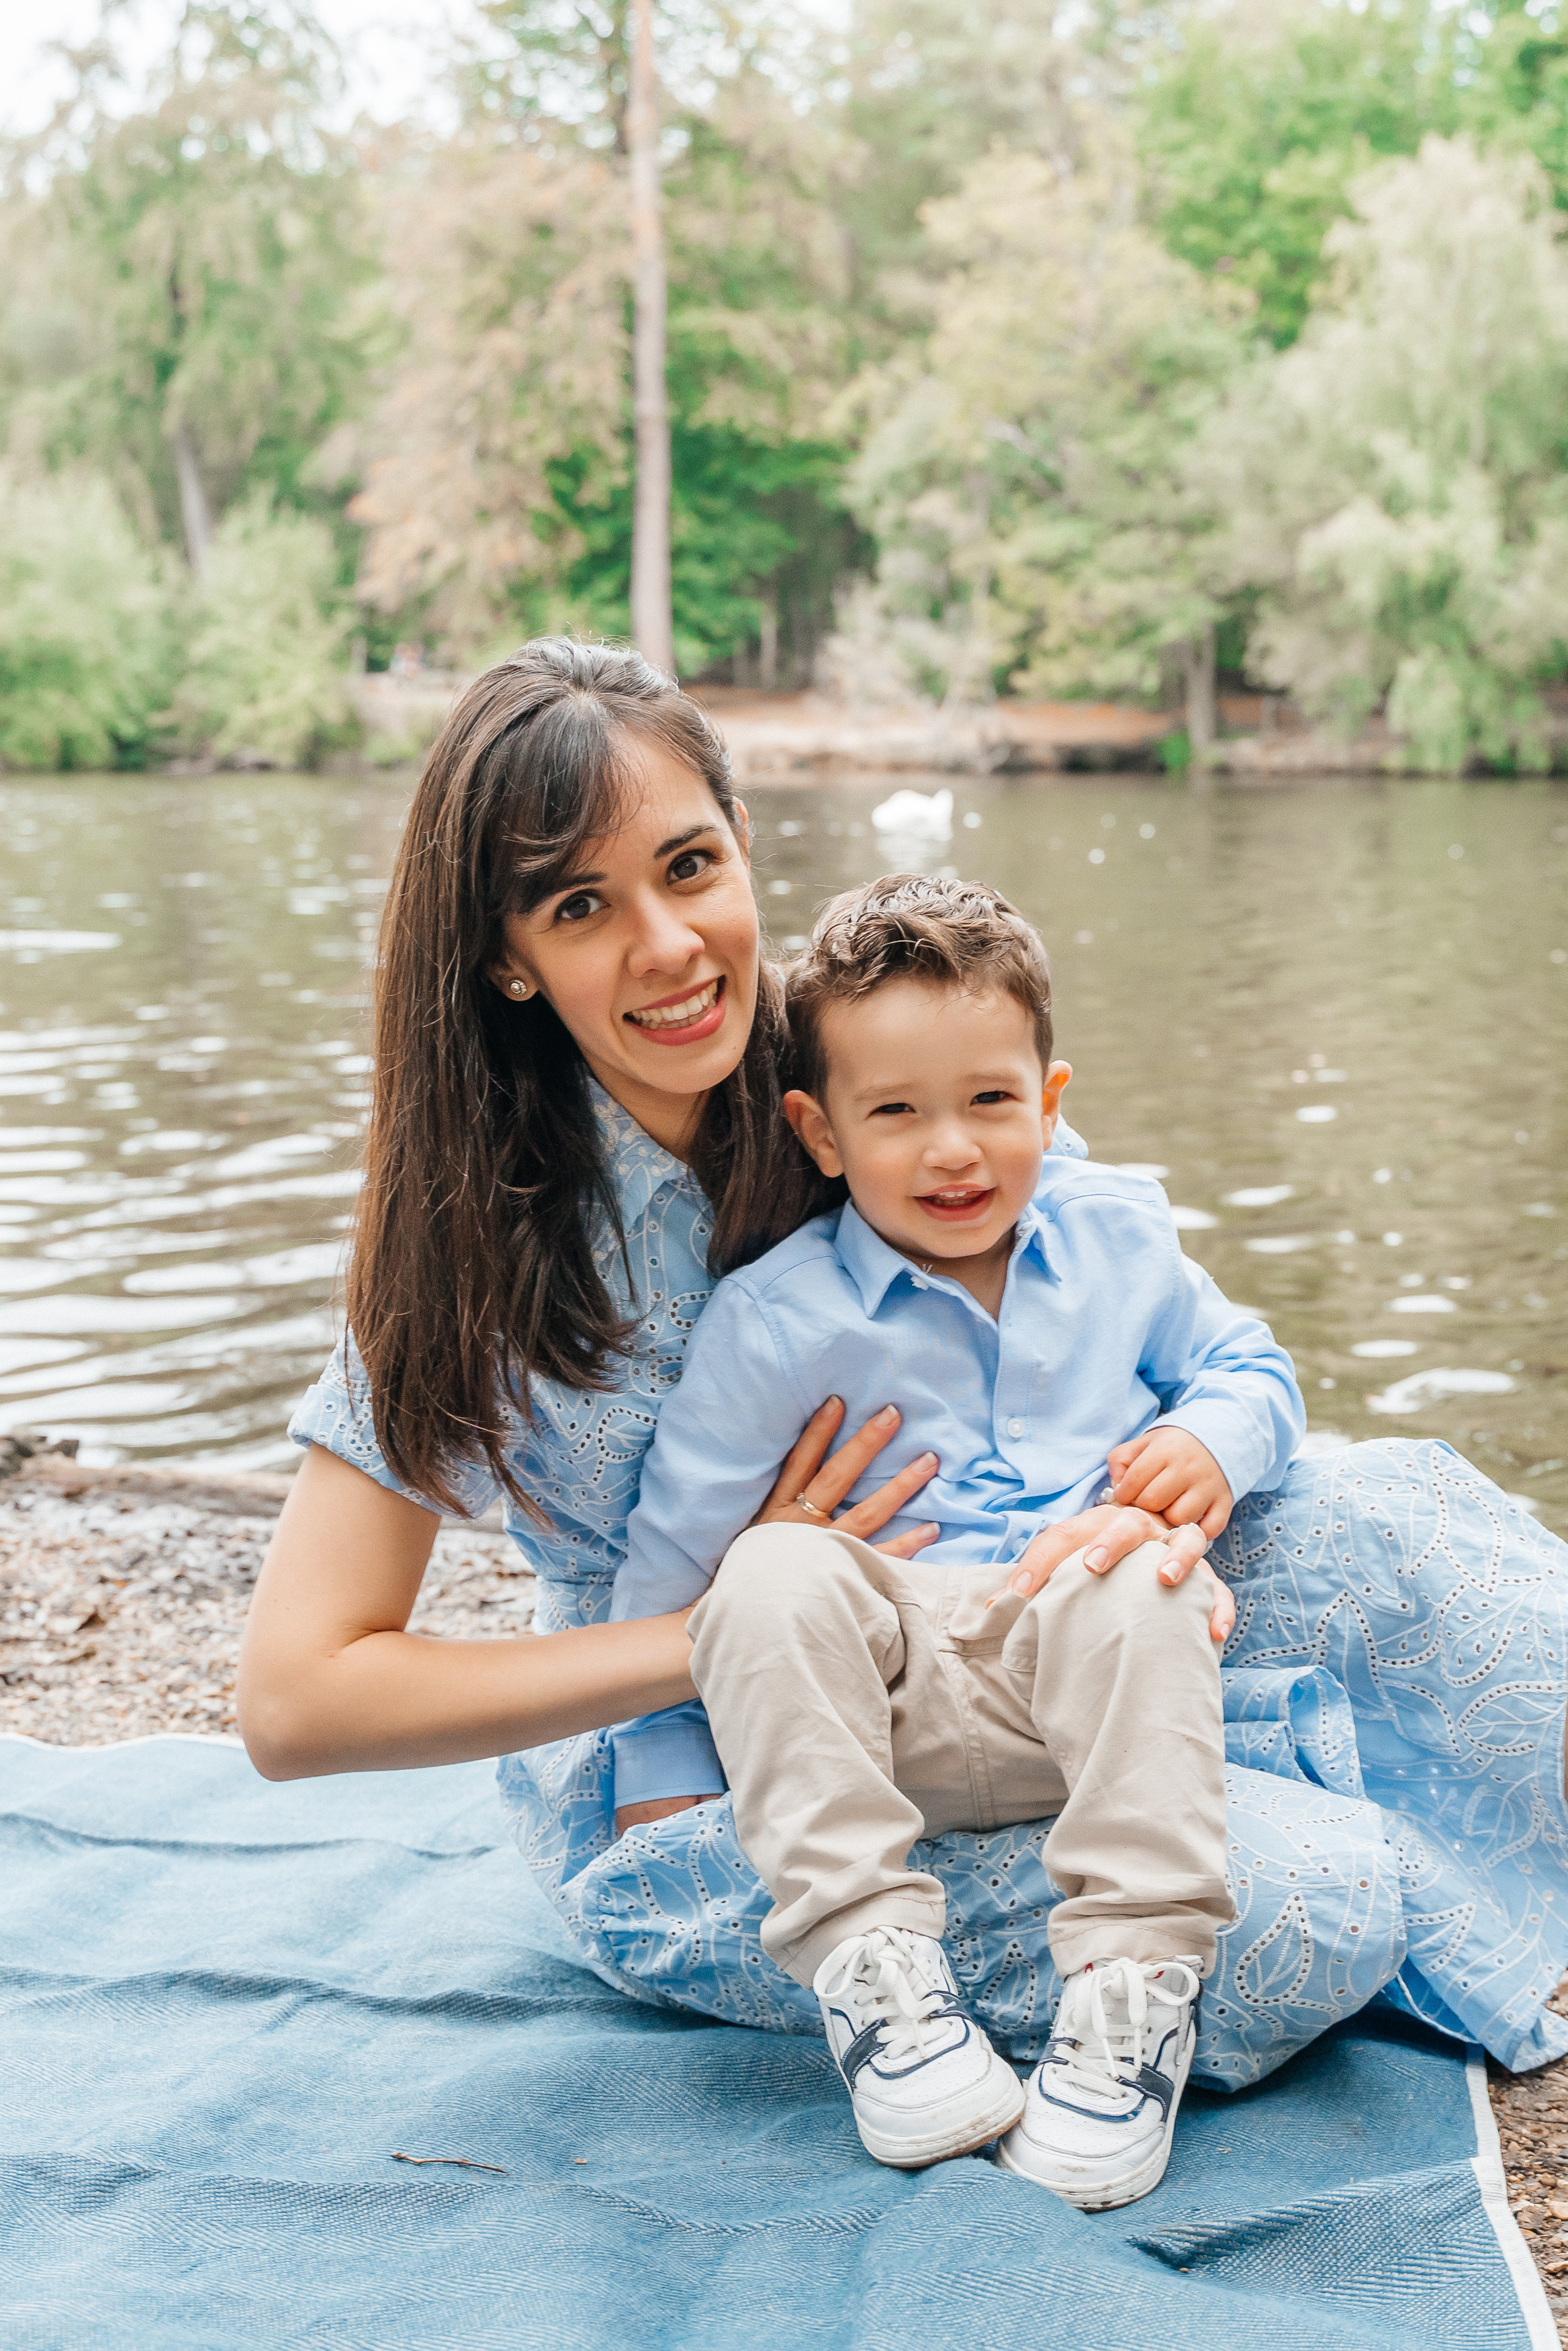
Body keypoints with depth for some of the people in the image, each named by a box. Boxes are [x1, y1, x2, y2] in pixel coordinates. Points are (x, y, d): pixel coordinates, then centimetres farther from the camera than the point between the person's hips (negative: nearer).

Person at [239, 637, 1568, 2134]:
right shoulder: (478, 1234, -17)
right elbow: (295, 1701, -19)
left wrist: (1164, 1531, -27)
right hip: (687, 1791, -4)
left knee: (1386, 1514, -16)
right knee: (1314, 1899, -25)